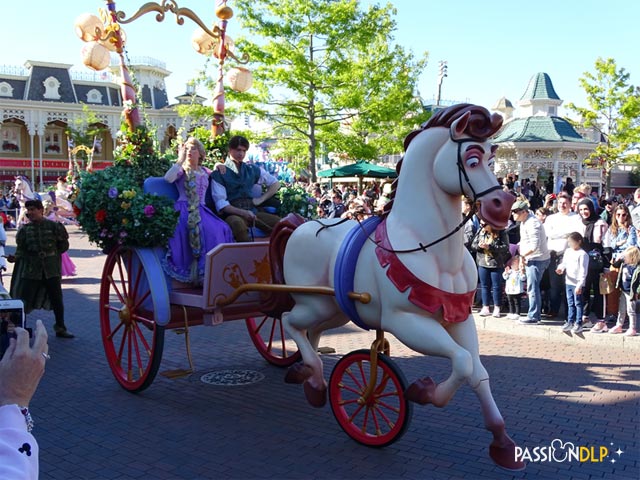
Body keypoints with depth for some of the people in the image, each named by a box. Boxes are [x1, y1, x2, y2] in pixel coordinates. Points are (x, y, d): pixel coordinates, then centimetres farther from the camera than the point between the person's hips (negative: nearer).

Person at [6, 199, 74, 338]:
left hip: (51, 269, 0)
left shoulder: (53, 226, -1)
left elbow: (64, 246, 8)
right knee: (24, 300, -2)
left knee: (57, 299, 5)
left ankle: (60, 328, 20)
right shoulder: (25, 229, 3)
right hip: (31, 269, 1)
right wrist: (15, 257, -14)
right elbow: (21, 248, 3)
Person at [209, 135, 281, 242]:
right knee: (237, 223, -41)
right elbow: (221, 204, -7)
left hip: (252, 211, 4)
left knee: (279, 222, -23)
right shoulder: (219, 174, 2)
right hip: (233, 214, -4)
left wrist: (261, 199, 9)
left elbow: (275, 183, 25)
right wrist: (242, 212, -22)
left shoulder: (252, 170, 16)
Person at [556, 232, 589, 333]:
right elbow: (564, 263, 19)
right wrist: (560, 268, -6)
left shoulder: (582, 254, -13)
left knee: (578, 304, 1)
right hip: (568, 282, 7)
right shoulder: (568, 251, 9)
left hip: (577, 284, -7)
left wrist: (579, 285, -20)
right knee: (570, 304, 14)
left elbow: (583, 271, -16)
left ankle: (578, 324, 8)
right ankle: (570, 322, 22)